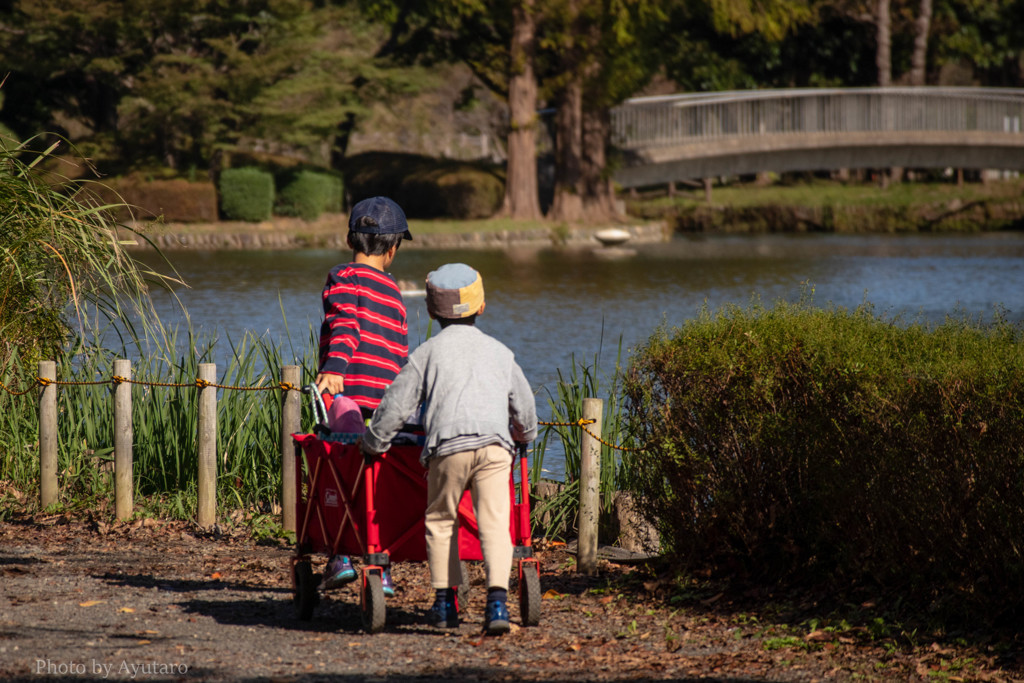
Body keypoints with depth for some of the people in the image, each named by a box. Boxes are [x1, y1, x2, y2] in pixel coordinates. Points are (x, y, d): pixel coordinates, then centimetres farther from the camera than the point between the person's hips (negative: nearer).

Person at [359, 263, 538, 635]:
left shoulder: (427, 353, 12)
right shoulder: (499, 352, 20)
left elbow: (395, 405, 10)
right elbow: (524, 406, 29)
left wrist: (373, 444, 25)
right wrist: (525, 435, 51)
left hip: (449, 446, -1)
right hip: (495, 444, 1)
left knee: (441, 521, 15)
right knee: (494, 522, -2)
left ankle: (445, 601, 16)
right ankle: (497, 599, -17)